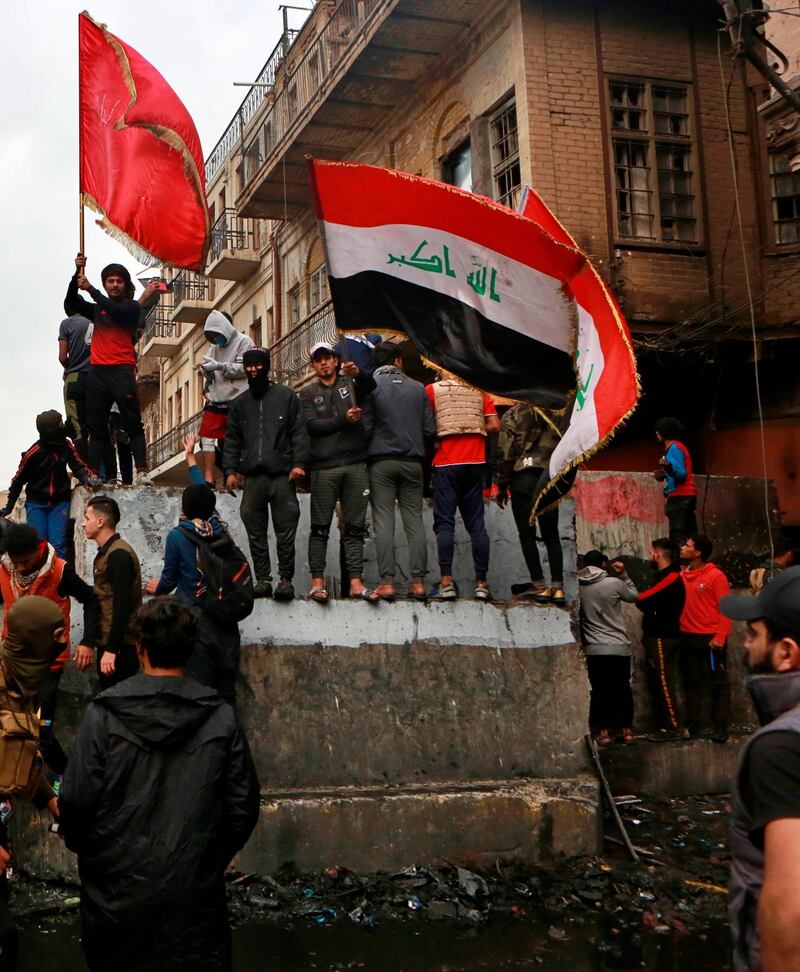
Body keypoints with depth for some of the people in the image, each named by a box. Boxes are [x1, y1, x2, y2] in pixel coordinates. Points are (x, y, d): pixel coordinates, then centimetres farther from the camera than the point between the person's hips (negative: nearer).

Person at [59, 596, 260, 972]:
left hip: (116, 889, 0)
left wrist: (82, 846, 10)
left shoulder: (103, 715, -14)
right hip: (194, 892, 0)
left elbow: (76, 800, -11)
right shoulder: (221, 719, -10)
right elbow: (243, 806, -4)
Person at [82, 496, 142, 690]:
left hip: (119, 646, -9)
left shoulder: (119, 554, -16)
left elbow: (122, 606, -22)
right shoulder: (106, 552, 15)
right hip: (108, 643, 10)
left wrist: (111, 649, -23)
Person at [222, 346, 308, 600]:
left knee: (285, 531, -4)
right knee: (255, 532, 2)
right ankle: (262, 579, 8)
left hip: (282, 475, -3)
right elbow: (232, 440, 18)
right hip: (252, 477, 3)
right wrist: (230, 470, 7)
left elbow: (299, 432, 2)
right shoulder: (240, 403, 18)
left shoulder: (286, 396, 7)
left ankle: (286, 579, 2)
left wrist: (298, 462, -9)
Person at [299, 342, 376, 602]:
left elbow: (370, 386, -7)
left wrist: (358, 373, -28)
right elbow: (312, 426, -3)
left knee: (355, 527, 1)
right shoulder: (308, 393, 11)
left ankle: (356, 582, 1)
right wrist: (344, 420, -13)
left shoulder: (350, 383, 15)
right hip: (324, 467, -2)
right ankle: (317, 581, 1)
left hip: (356, 465, 2)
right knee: (320, 527, -1)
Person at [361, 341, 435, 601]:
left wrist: (365, 453, 10)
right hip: (412, 462, 2)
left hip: (381, 461, -2)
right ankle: (417, 581, 0)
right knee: (414, 521, 4)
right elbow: (430, 429, 6)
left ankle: (387, 581, -8)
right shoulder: (417, 388, 8)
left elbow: (366, 426, -7)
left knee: (383, 521, -3)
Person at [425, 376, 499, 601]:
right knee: (476, 522, 6)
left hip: (446, 463, -3)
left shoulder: (433, 390, 2)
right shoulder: (478, 390, 11)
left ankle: (446, 580, -11)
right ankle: (481, 582, 3)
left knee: (444, 522, -2)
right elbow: (494, 425, 4)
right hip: (475, 462, 3)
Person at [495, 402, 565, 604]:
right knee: (551, 536, 8)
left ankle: (539, 586, -6)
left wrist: (502, 485, 2)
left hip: (523, 476, -4)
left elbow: (505, 451, -2)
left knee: (527, 534, -1)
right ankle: (558, 587, 3)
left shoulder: (513, 415, 5)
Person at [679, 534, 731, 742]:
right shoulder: (682, 576, 6)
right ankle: (694, 724, 18)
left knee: (718, 681, 2)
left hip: (711, 638, -5)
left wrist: (720, 636, -15)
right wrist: (679, 631, -2)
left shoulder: (716, 576, -7)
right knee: (693, 682, 11)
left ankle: (720, 726, 6)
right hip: (688, 637, 5)